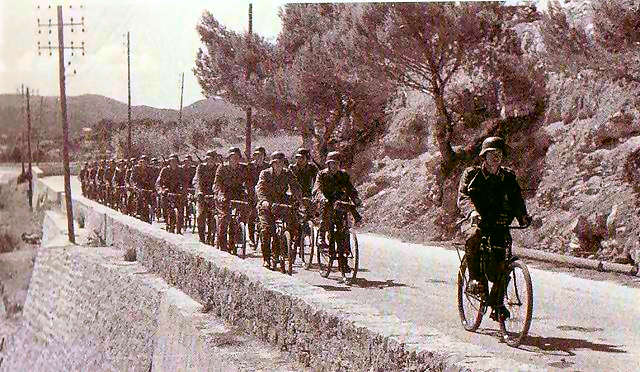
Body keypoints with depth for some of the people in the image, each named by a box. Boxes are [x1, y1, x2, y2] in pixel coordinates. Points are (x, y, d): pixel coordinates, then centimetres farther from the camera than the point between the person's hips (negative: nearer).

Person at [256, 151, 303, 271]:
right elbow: (259, 188, -20)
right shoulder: (265, 174, -6)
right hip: (267, 205, -3)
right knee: (267, 229, -20)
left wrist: (300, 200, -27)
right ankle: (266, 258, -8)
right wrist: (264, 200, -39)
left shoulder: (288, 174, 1)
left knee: (293, 227, -12)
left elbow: (295, 188, -8)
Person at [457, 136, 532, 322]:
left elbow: (517, 198, -2)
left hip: (500, 224, 3)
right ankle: (475, 279, -22)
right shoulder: (471, 174, -1)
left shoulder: (508, 177, 9)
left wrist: (523, 215, -24)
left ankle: (497, 303, 6)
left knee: (501, 262, -10)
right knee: (473, 237, -37)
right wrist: (472, 212, -38)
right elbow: (463, 197, -16)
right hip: (479, 221, -2)